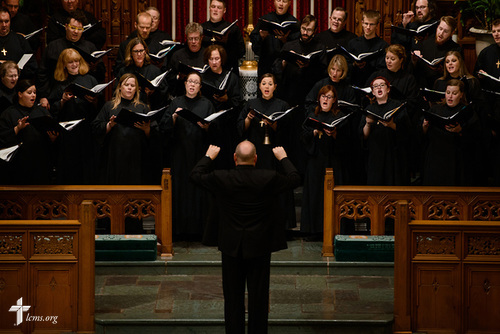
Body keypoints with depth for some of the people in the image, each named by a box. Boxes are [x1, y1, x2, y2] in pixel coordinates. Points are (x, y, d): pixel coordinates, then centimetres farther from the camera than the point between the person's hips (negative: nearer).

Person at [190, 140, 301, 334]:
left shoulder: (221, 179, -12)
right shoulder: (268, 179, -13)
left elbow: (196, 175, 5)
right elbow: (295, 179, 4)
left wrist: (209, 156, 20)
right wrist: (283, 158, 18)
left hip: (231, 246, 0)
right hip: (259, 246, 0)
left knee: (233, 297, 11)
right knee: (259, 296, 9)